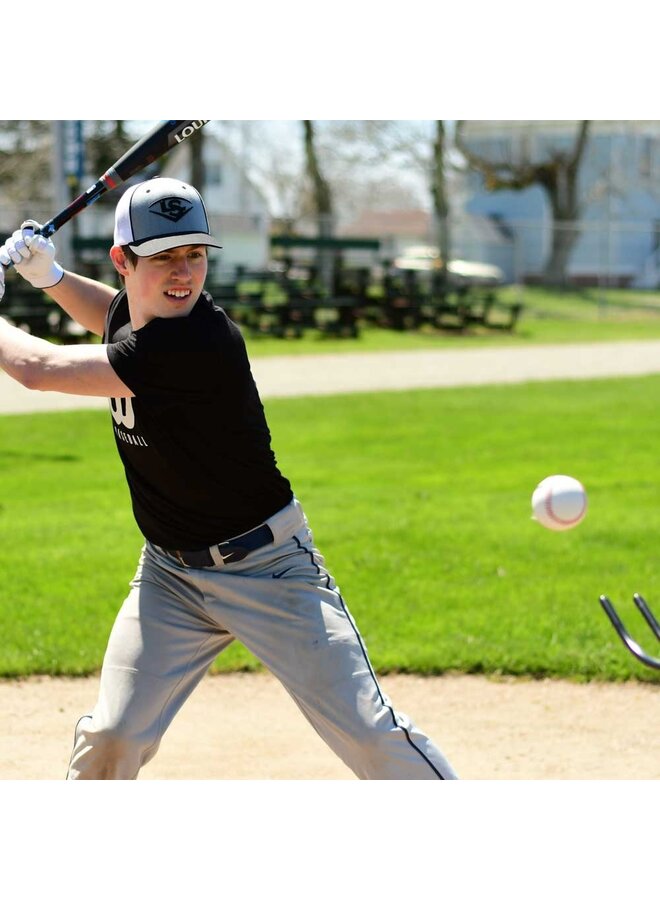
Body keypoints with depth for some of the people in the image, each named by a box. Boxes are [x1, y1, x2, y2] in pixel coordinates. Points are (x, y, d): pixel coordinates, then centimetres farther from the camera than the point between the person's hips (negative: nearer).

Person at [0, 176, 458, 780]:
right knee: (112, 737, -2)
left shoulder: (199, 341, -29)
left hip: (268, 567, -7)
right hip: (169, 573, 7)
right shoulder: (135, 308, -2)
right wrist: (50, 277, 11)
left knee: (368, 731, -9)